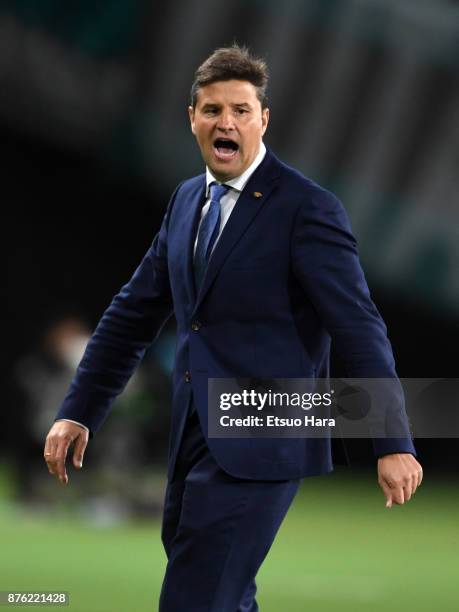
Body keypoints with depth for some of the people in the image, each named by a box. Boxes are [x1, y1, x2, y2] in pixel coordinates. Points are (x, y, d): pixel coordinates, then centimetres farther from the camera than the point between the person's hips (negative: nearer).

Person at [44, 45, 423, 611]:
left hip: (260, 449, -7)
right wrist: (78, 413, 11)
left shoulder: (308, 209, -10)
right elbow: (133, 313, 16)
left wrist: (393, 445, -17)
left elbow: (358, 328, -13)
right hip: (194, 439, 7)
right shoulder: (187, 201, 13)